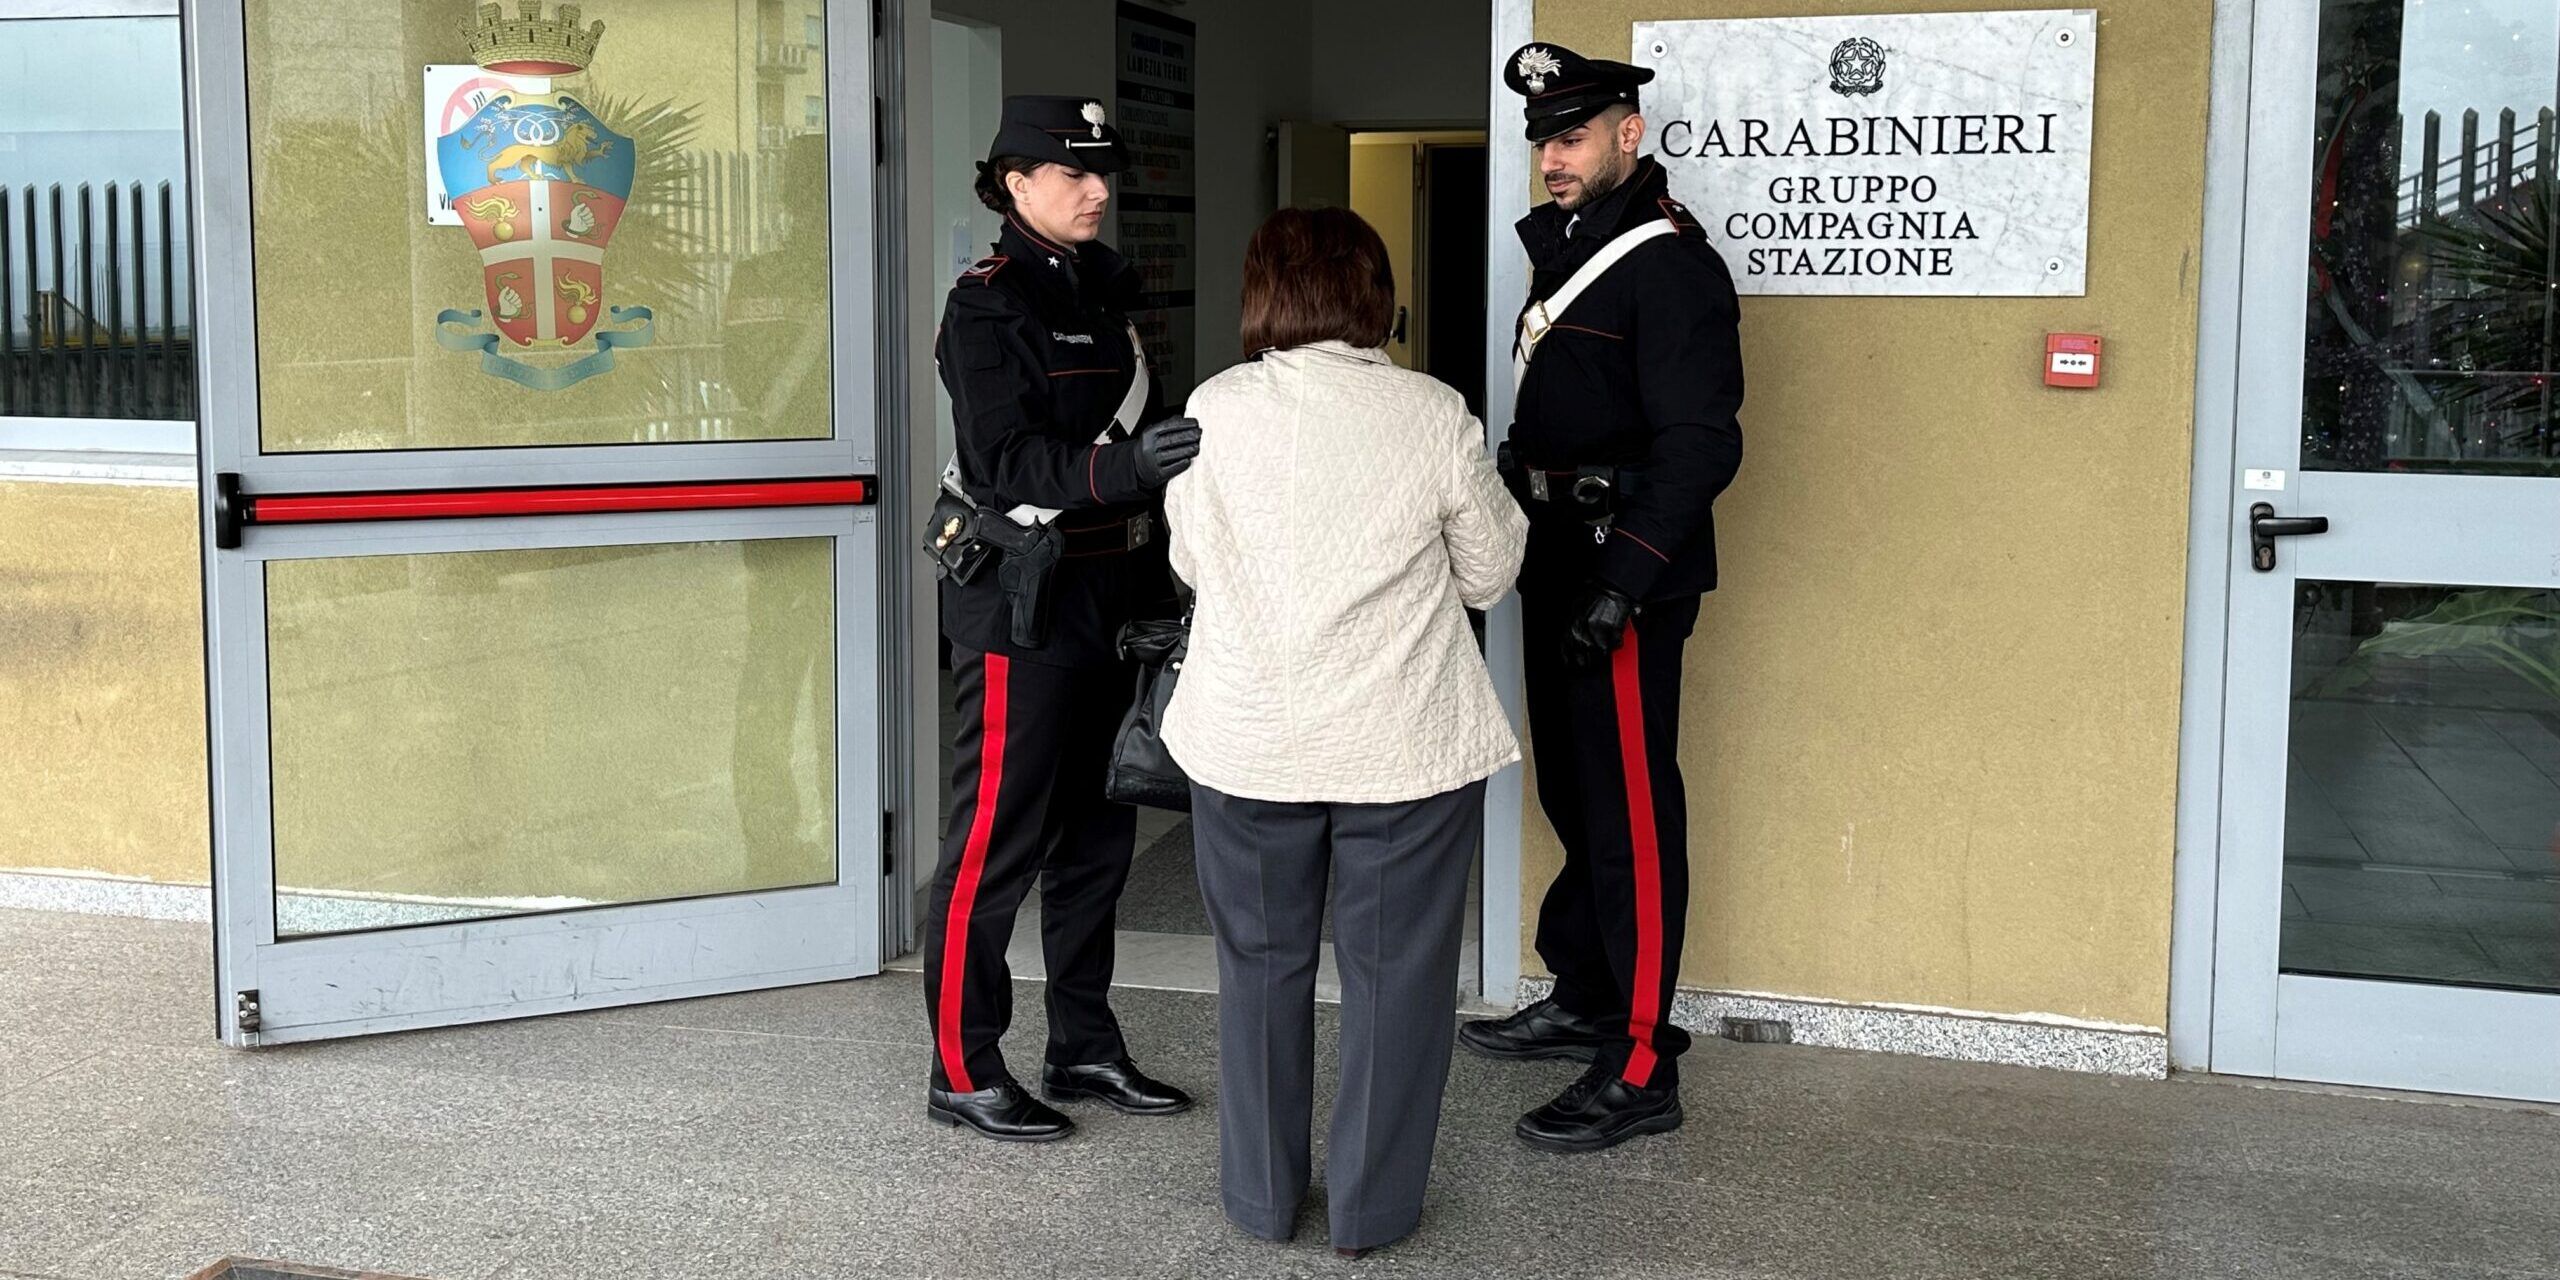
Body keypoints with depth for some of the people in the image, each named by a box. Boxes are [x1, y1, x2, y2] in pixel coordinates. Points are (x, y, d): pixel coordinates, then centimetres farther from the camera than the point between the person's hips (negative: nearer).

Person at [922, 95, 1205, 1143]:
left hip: (1109, 599, 8)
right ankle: (963, 1070, 8)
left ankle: (1085, 1048, 24)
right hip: (1020, 602, -8)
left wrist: (1159, 594, 15)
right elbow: (1006, 461, -20)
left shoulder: (1107, 290, 12)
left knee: (1097, 833, 13)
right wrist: (1126, 465, -36)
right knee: (999, 839, -3)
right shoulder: (987, 305, -10)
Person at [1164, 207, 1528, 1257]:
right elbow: (1488, 577, 1)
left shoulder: (1217, 409, -7)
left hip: (1248, 738, 2)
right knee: (1393, 972, 11)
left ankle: (1263, 1196, 26)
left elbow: (1191, 562, 6)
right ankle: (1371, 1208, 19)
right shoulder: (1434, 416, -9)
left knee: (1262, 963, 16)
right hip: (1407, 744, -1)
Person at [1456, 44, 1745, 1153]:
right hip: (1558, 562, 10)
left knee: (1630, 813, -6)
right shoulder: (1560, 243, 15)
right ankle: (1583, 1001, 33)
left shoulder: (1669, 265, -15)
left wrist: (1622, 585, -26)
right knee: (1573, 797, 18)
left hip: (1627, 577, -10)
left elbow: (1699, 445, -22)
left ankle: (1641, 1070, 0)